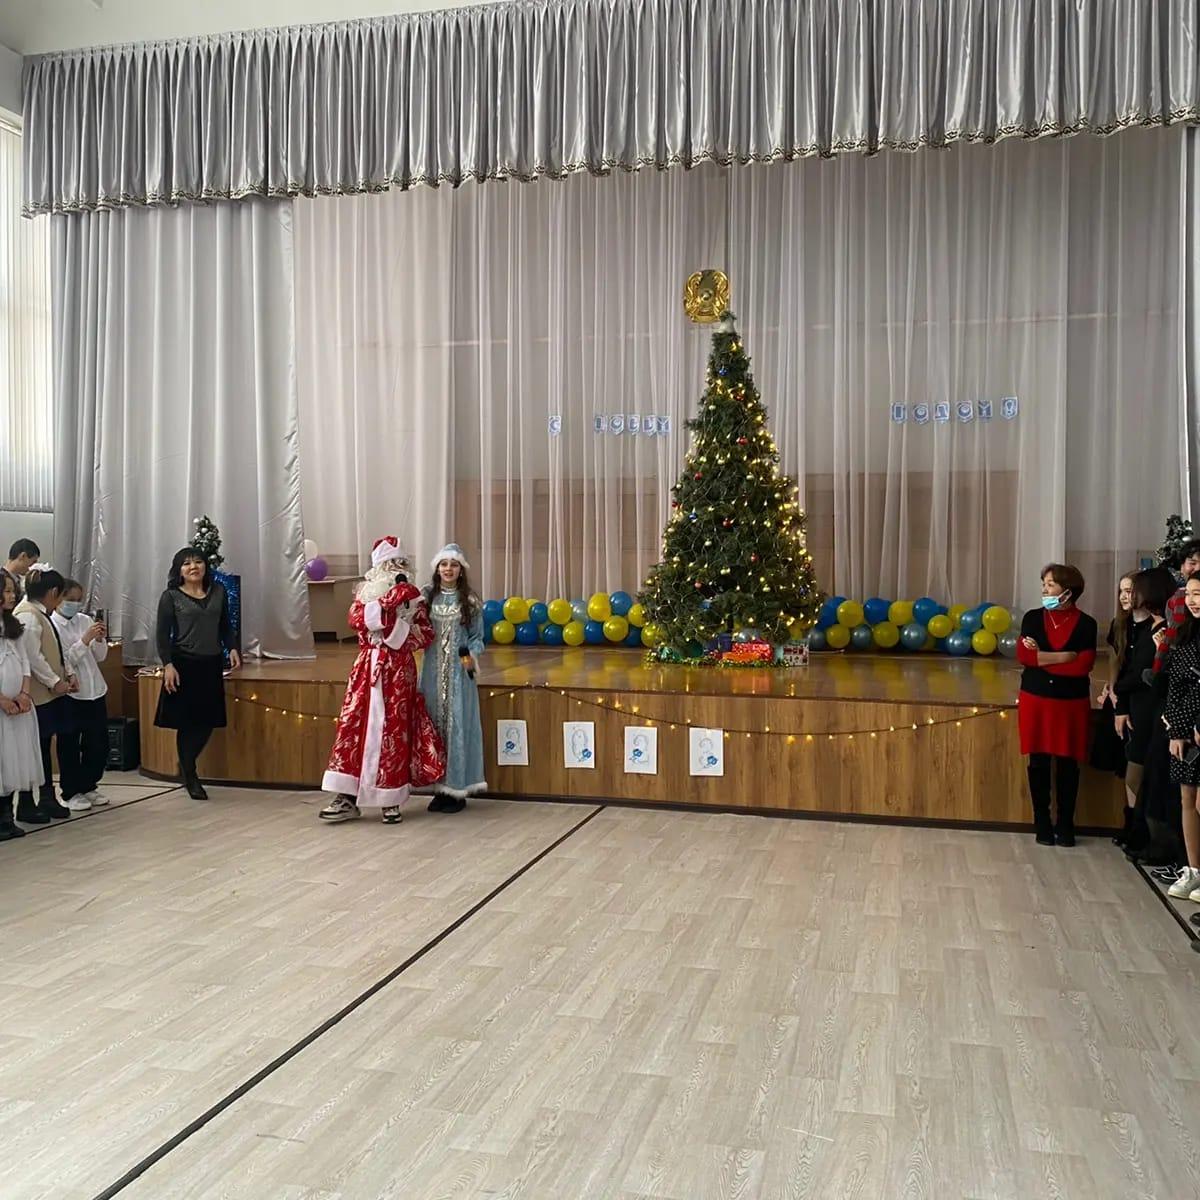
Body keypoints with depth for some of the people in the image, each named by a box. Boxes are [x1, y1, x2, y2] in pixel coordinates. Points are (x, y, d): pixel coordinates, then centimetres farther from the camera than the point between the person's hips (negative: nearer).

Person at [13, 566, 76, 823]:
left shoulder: (41, 614, 14)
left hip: (50, 693, 10)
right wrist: (54, 681, -16)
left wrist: (67, 674, 8)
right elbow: (33, 656, -21)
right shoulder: (27, 616, -16)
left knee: (45, 746, 15)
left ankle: (47, 798, 23)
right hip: (37, 694, -10)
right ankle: (26, 804, 8)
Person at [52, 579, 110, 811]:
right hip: (69, 693, -5)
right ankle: (71, 792, 18)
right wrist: (84, 641, -20)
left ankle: (89, 786, 26)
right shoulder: (51, 625, -8)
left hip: (95, 690, 5)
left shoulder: (86, 620, 6)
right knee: (69, 745, 5)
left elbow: (100, 657, 10)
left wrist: (100, 640, -8)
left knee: (98, 743, 10)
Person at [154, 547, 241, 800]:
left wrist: (232, 649, 2)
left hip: (212, 665, 4)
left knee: (208, 721, 5)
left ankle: (186, 765, 29)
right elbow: (163, 635, -6)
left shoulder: (218, 592, 9)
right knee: (187, 722, 0)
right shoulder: (171, 597, -3)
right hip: (184, 665, -4)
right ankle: (190, 777, 15)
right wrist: (167, 665, -15)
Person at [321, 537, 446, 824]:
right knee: (354, 726, -4)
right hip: (368, 667, 1)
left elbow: (426, 636, 1)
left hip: (399, 670, -1)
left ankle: (391, 801, 8)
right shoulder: (367, 592, 8)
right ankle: (347, 798, 0)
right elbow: (356, 619, -13)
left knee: (394, 732, -1)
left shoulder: (412, 596, 7)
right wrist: (388, 601, -20)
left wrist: (395, 625, -12)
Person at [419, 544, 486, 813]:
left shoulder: (469, 601, 1)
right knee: (434, 724, 5)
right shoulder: (427, 596, 6)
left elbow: (477, 637, 2)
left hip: (459, 671, -2)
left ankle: (457, 789, 7)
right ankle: (441, 787, 15)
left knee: (457, 725, -1)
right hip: (433, 670, 2)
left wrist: (471, 655, -14)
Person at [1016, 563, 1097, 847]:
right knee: (1039, 761, 6)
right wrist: (1063, 657, -16)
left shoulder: (1085, 623, -4)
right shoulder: (1033, 617, 1)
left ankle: (1065, 824, 17)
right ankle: (1042, 823, 17)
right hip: (1035, 699, 2)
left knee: (1067, 763, 4)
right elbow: (1023, 655, -10)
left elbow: (1083, 665, -14)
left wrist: (1041, 658, -11)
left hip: (1072, 702, -1)